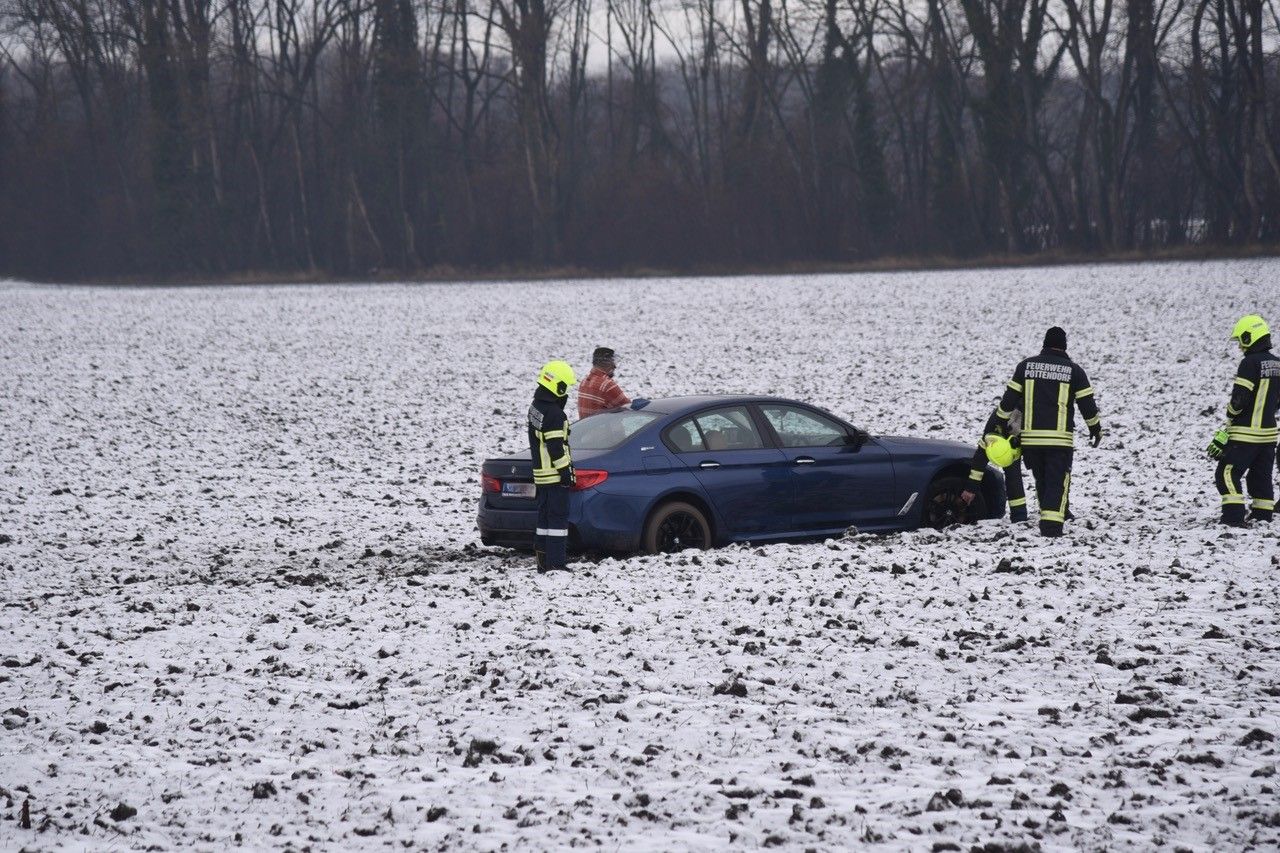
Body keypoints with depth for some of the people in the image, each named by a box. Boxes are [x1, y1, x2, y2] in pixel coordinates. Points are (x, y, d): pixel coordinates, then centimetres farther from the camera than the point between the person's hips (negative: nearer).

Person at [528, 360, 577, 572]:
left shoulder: (536, 407, 12)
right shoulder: (554, 414, -19)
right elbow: (556, 447, -21)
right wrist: (565, 471, -16)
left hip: (540, 473, 10)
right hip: (555, 475, -10)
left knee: (546, 516, 14)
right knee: (558, 516, -7)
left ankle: (544, 561, 17)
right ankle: (555, 563, -10)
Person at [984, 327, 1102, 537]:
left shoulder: (1026, 366, 5)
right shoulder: (1074, 370, 1)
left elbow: (1009, 398, 6)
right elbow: (1087, 404, 5)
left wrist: (999, 423, 18)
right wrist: (1096, 429, 19)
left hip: (1031, 437, 2)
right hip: (1060, 438, -2)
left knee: (1041, 479, 18)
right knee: (1058, 481, -1)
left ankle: (1051, 516, 27)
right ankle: (1052, 521, -16)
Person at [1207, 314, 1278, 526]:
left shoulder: (1251, 363, -16)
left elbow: (1239, 399, -17)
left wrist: (1230, 415, 1)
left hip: (1245, 434, -8)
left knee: (1227, 474, -4)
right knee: (1261, 476, 16)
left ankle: (1234, 517, -12)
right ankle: (1263, 516, 17)